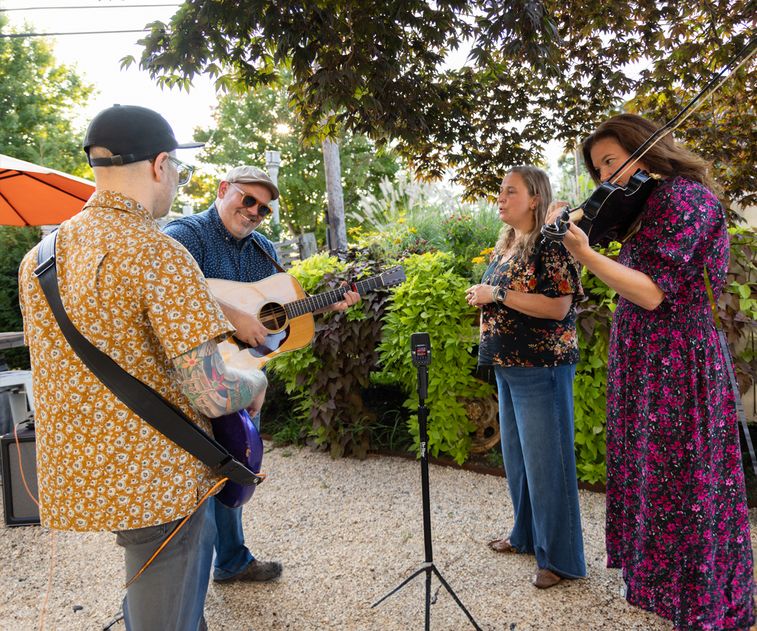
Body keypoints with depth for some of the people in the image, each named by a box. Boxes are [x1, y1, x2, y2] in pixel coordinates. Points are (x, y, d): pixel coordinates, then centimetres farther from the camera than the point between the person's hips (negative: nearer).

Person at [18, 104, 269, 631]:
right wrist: (256, 380, -3)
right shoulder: (160, 255, -20)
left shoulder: (39, 256, 5)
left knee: (200, 536, 30)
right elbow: (210, 395, -24)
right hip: (153, 483, -8)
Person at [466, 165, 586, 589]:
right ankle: (526, 534, 35)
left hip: (541, 367, -9)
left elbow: (558, 306, -22)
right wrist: (483, 300, 7)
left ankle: (561, 557, 14)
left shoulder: (548, 243, -12)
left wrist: (497, 294, -20)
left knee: (545, 459, -1)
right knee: (516, 454, 18)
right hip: (508, 365, 9)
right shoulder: (505, 246, 14)